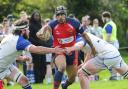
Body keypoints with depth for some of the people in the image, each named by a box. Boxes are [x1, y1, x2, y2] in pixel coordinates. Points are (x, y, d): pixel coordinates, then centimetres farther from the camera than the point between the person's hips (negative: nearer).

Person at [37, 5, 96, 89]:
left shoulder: (74, 23, -10)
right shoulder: (53, 24, -14)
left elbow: (84, 34, 2)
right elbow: (47, 27, -36)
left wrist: (92, 47, 8)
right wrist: (41, 31, -61)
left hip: (72, 52, 3)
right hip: (59, 51, -3)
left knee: (72, 79, 12)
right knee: (62, 67, -35)